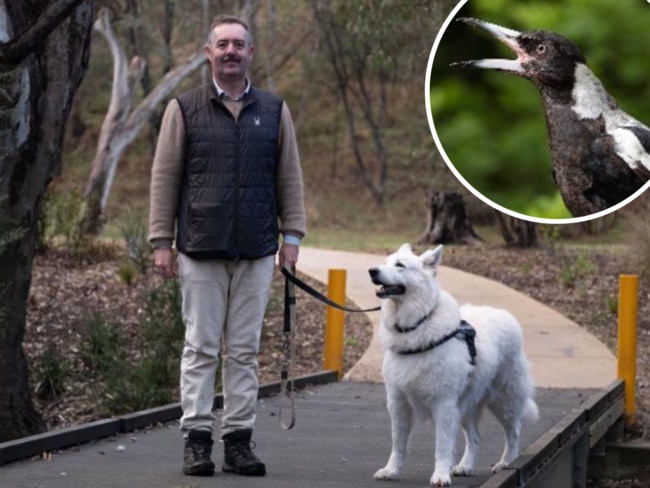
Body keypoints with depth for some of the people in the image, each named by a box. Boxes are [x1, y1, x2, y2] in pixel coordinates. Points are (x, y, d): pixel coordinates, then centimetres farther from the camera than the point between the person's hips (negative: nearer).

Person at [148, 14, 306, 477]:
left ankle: (239, 439, 8)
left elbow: (290, 177, 12)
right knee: (201, 347, 0)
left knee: (245, 350, 4)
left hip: (256, 250, 2)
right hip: (201, 249, -2)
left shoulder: (275, 110, 10)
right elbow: (165, 177, 4)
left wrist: (292, 234, 4)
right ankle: (197, 439, 3)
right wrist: (161, 241, -1)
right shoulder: (184, 109, 4)